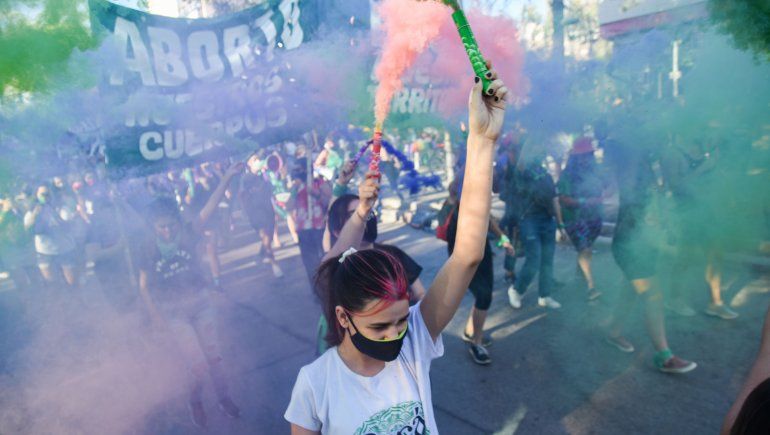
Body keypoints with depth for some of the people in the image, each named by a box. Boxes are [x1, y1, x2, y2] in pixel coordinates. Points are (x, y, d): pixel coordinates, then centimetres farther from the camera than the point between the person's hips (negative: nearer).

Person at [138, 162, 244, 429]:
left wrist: (227, 177, -39)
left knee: (213, 357, 13)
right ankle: (195, 400, 29)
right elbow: (144, 287, -1)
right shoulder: (149, 250, -10)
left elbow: (210, 207, -27)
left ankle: (223, 397, 35)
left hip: (201, 303, 1)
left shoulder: (188, 235, -13)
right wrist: (155, 316, -5)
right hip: (173, 313, -1)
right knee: (198, 365, -1)